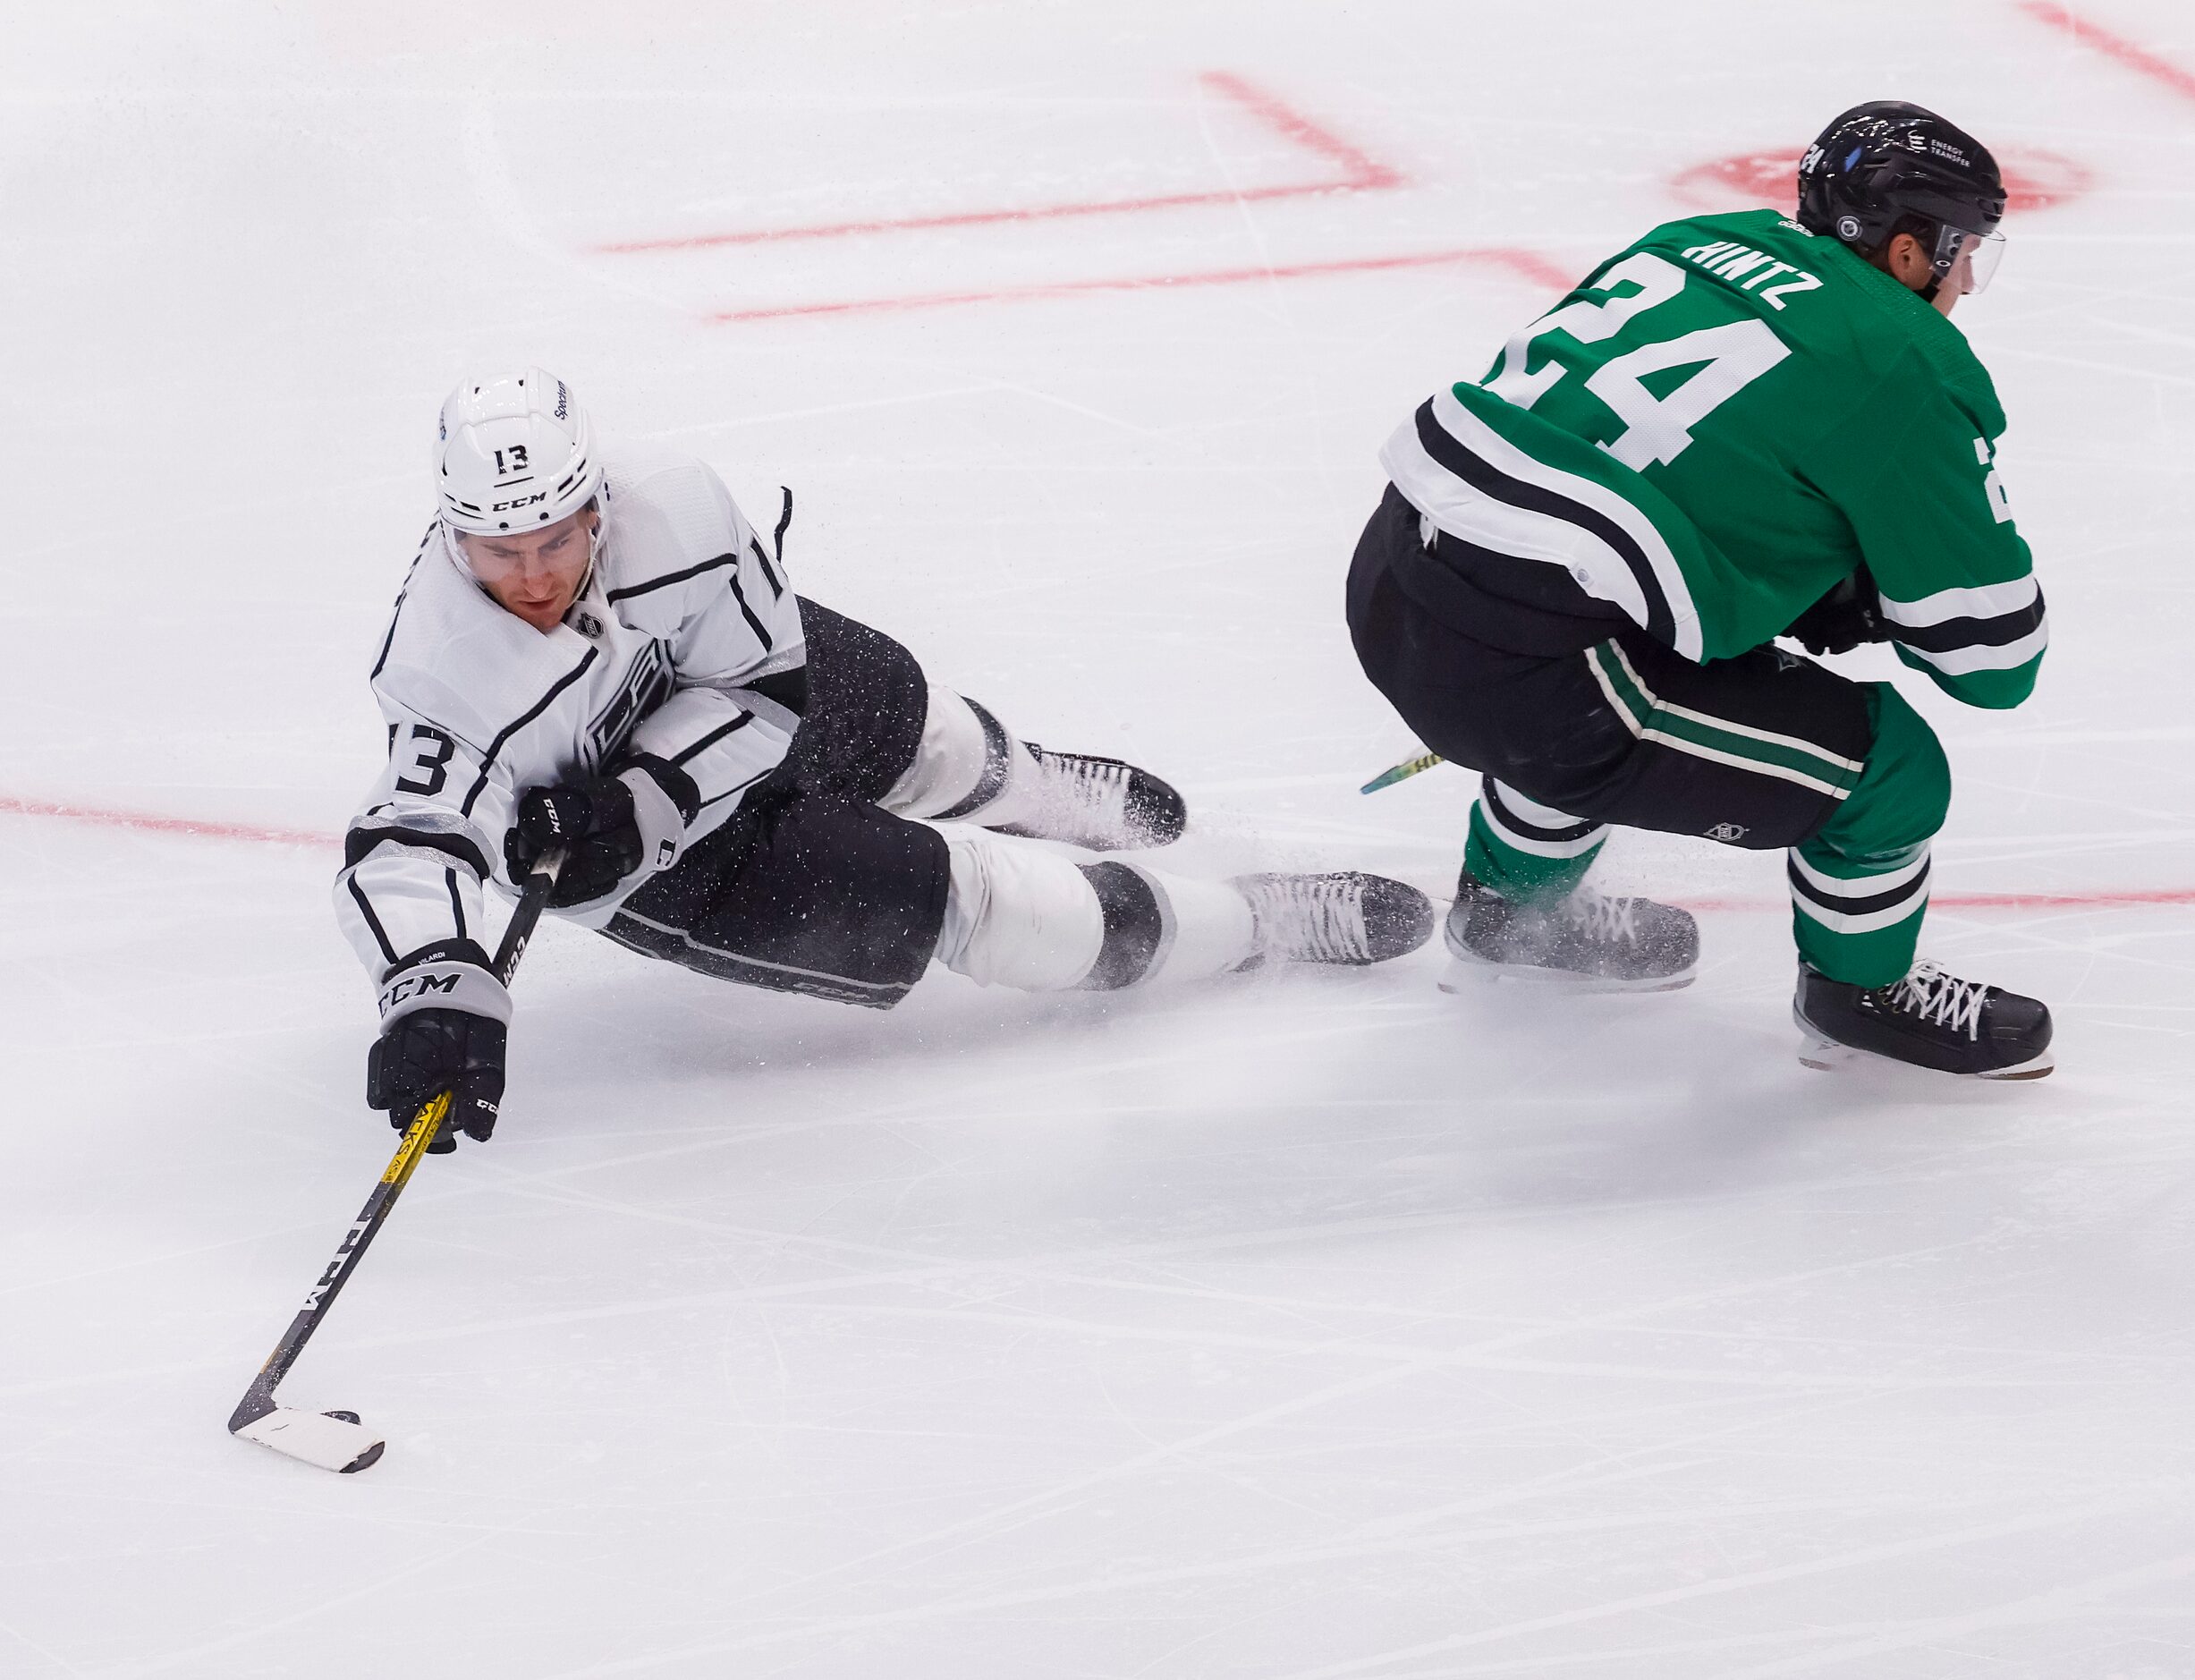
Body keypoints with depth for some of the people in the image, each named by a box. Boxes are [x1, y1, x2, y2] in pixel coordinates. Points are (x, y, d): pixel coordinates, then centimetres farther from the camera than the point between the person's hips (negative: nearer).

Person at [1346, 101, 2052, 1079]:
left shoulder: (1704, 242, 17)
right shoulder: (1905, 367, -3)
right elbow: (1995, 656, 0)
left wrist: (1811, 588, 25)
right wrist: (1867, 602, 21)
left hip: (1388, 581, 8)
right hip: (1516, 666, -8)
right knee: (1887, 764, 3)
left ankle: (1511, 906, 53)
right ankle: (1859, 991, 26)